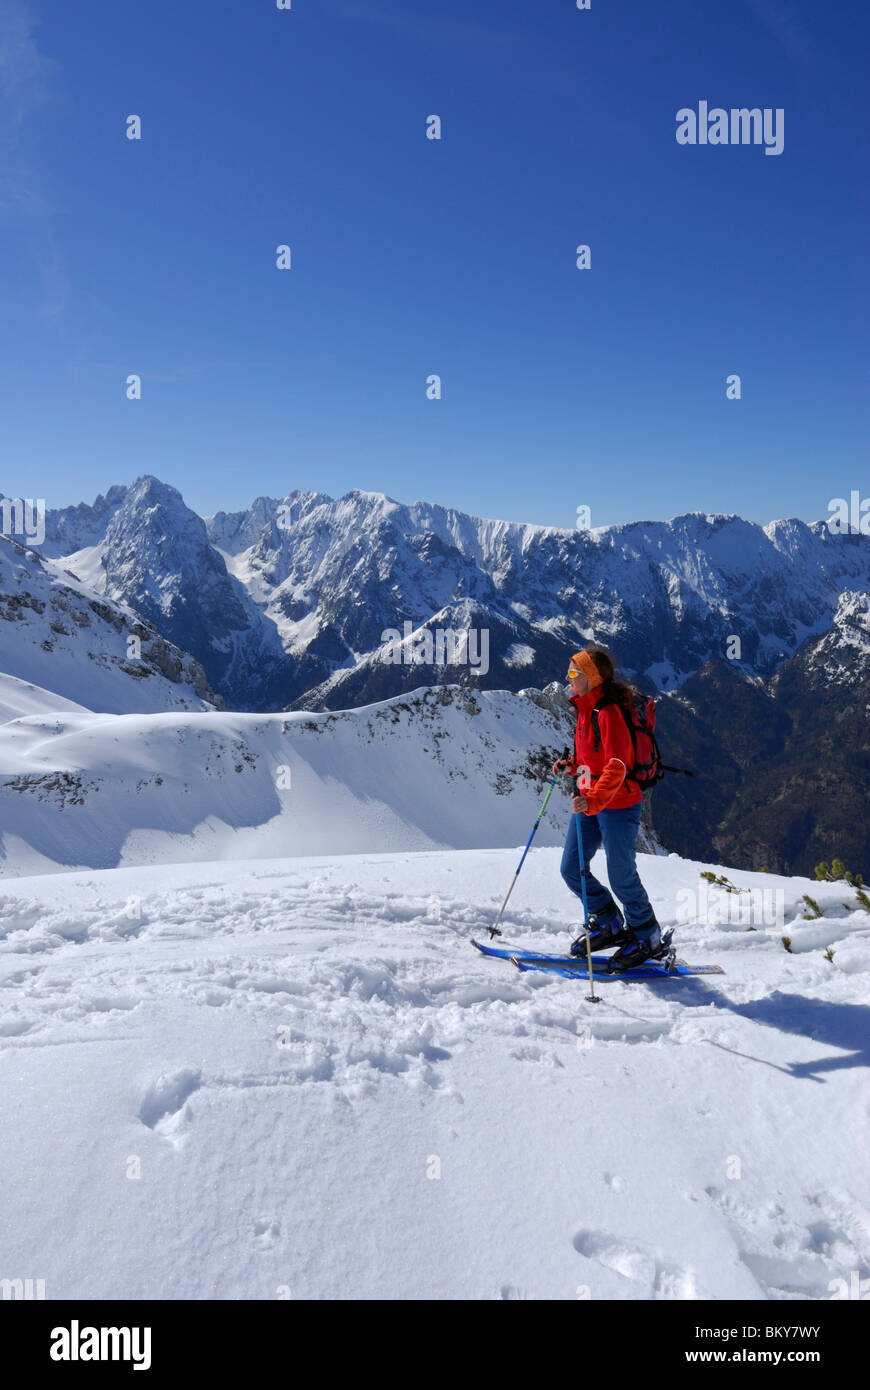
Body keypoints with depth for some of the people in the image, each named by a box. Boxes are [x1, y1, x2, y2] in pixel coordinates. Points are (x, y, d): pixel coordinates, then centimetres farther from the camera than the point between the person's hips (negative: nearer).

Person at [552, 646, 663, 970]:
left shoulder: (608, 712, -20)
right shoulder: (584, 708, 9)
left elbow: (617, 767, -30)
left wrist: (593, 800, -41)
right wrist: (571, 765, 6)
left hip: (617, 804, -9)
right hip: (589, 802, 9)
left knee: (621, 875, 2)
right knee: (571, 869, 10)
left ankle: (647, 937, 24)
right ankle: (610, 924, 30)